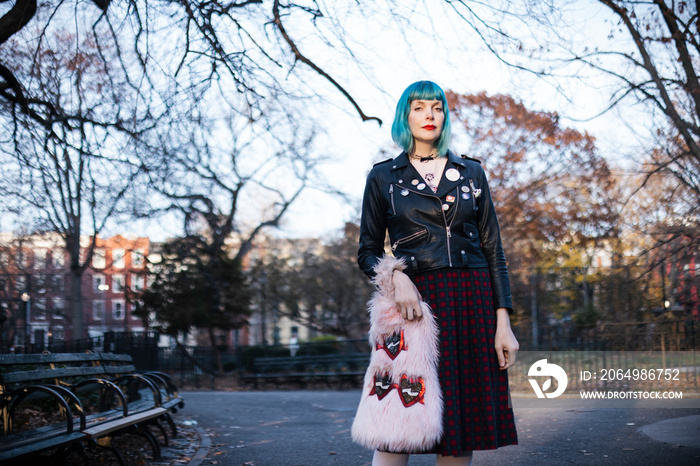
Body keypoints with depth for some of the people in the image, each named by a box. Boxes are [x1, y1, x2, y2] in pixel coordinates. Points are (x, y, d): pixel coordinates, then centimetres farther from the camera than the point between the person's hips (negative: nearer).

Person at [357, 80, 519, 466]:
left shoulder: (471, 173, 13)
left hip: (472, 303, 2)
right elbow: (368, 251, 8)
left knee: (464, 418, 1)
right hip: (415, 302, -2)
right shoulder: (383, 177, 9)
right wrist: (396, 277, -14)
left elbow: (493, 249, 9)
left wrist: (503, 321, 0)